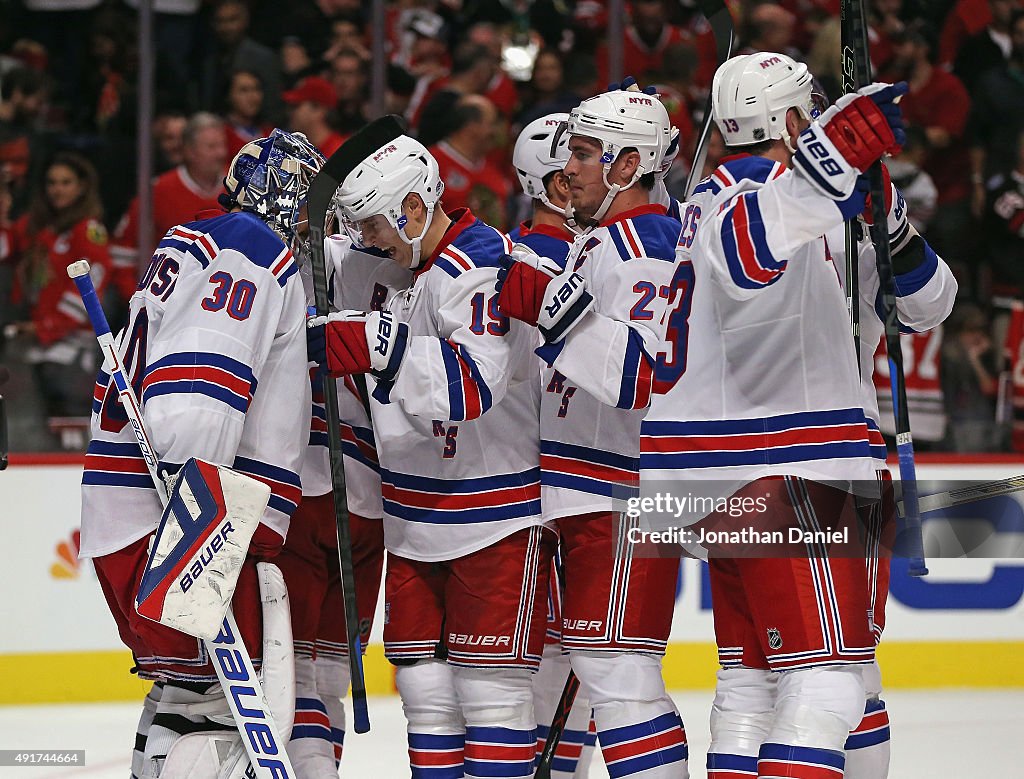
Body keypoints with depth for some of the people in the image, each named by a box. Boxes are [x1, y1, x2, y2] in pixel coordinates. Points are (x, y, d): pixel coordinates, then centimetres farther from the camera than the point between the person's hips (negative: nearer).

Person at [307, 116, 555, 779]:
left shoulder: (483, 268, -19)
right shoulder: (401, 268, 10)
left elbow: (471, 386, -33)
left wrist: (375, 343, -38)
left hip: (497, 514, -9)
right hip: (417, 519, 9)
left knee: (491, 688, -8)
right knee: (425, 687, 9)